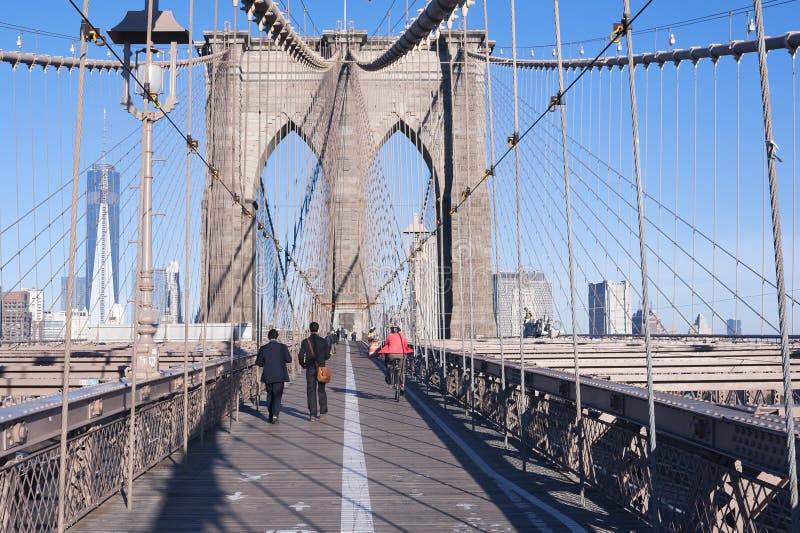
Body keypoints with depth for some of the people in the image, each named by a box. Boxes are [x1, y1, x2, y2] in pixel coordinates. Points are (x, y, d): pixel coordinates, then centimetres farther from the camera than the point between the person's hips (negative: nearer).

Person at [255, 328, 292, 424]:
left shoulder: (263, 348, -3)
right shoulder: (282, 347, -7)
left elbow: (258, 362, 0)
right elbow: (289, 359, -4)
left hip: (268, 376, 2)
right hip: (279, 376, -2)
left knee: (269, 395, 17)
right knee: (277, 395, 1)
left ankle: (271, 415, 21)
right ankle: (275, 414, -16)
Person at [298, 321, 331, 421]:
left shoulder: (305, 341, -4)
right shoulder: (323, 341, -4)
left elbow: (301, 356, -5)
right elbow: (327, 356, -2)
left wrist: (303, 364, 14)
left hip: (310, 369, -1)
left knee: (311, 391, 2)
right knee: (321, 390, 14)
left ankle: (312, 414, -4)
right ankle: (322, 412, 19)